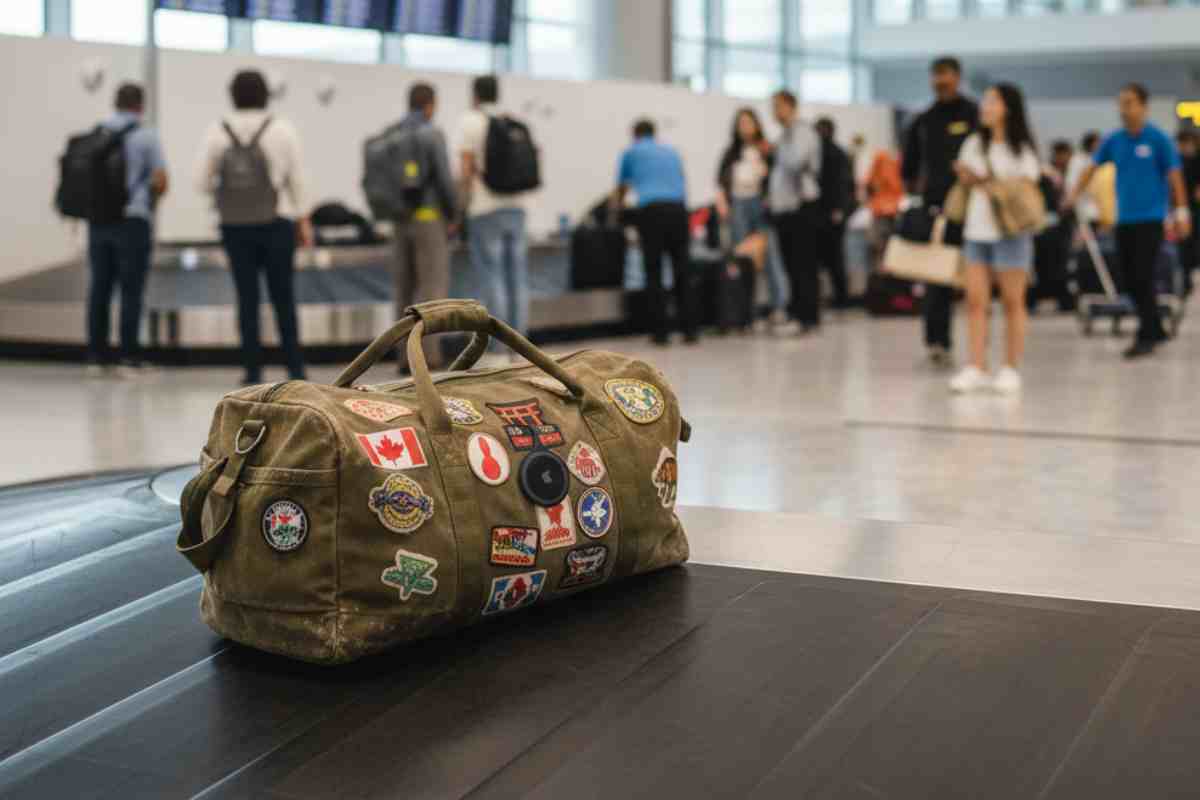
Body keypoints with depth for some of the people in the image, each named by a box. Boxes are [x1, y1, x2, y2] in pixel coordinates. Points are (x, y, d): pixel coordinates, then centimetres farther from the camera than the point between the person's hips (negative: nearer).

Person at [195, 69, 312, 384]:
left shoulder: (217, 132, 0)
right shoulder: (282, 130, -4)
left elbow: (202, 181, 0)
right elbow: (296, 179, -1)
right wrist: (303, 220, 7)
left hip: (235, 226, 1)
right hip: (276, 223, -1)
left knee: (247, 298, 6)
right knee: (283, 298, 7)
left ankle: (253, 370, 5)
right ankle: (295, 368, 8)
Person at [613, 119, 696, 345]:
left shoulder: (631, 152, 17)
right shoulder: (671, 152, 25)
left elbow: (621, 189, 31)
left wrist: (617, 208, 51)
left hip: (651, 210, -3)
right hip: (678, 208, 3)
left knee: (654, 273, 1)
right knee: (682, 271, 5)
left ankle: (661, 331, -1)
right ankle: (690, 329, 1)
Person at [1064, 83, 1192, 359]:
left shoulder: (1158, 139, -5)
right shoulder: (1114, 140, 8)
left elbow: (1174, 175, -5)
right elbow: (1093, 166, 12)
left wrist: (1181, 212, -8)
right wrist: (1075, 192, 1)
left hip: (1150, 218, -5)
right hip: (1124, 219, 5)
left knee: (1143, 279, -9)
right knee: (1131, 280, 8)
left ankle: (1146, 337, -3)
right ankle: (1156, 330, 21)